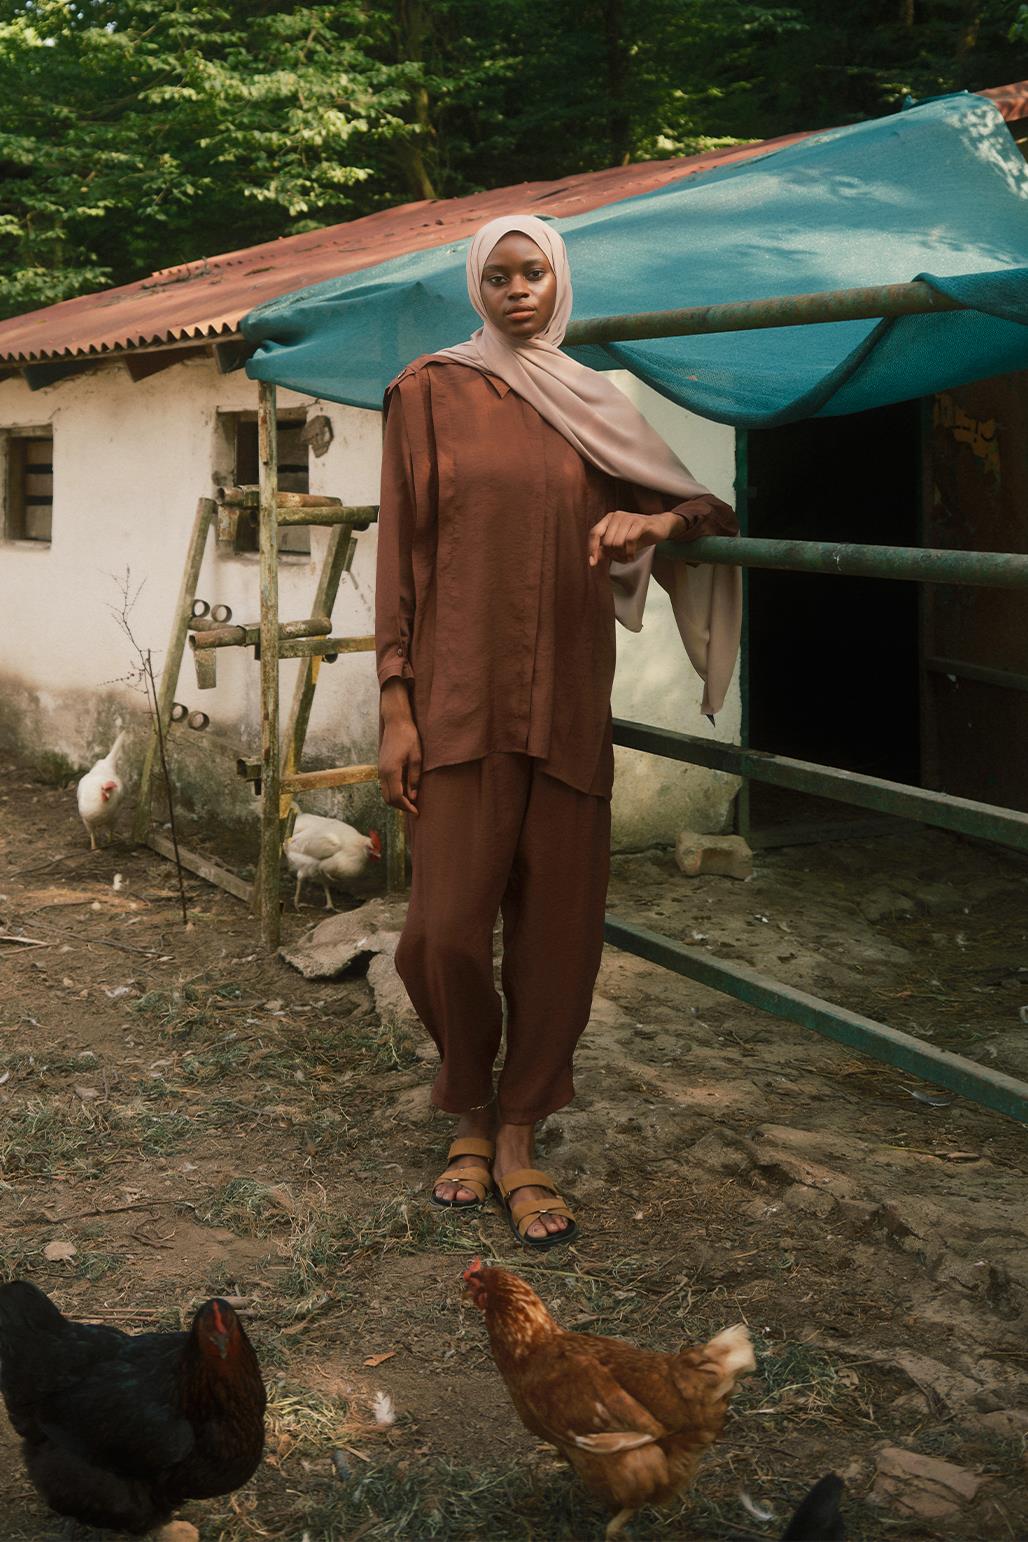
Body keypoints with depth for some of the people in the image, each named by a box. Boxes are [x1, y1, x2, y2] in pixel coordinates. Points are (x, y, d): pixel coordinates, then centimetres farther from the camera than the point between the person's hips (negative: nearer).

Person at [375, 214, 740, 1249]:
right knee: (448, 924, -6)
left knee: (557, 927, 1)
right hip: (460, 696, -3)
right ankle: (469, 1115, 19)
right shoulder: (430, 390, 5)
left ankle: (519, 1139, 15)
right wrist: (395, 705, -7)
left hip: (566, 698, 3)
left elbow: (708, 509, 17)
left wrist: (654, 519, -7)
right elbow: (401, 546, 0)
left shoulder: (593, 406, 13)